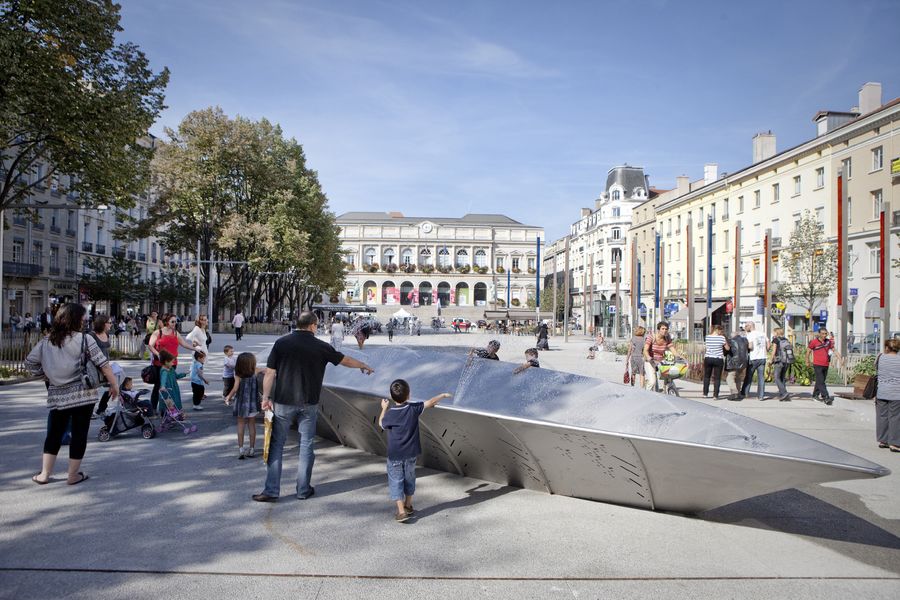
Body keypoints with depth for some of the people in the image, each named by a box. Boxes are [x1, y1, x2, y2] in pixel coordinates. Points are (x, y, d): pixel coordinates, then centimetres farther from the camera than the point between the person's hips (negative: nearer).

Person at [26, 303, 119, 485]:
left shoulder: (46, 341, 5)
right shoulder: (84, 339, -9)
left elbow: (30, 362, 9)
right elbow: (103, 364, -10)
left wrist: (47, 375, 17)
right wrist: (114, 384, -1)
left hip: (57, 394, 4)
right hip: (82, 394, -4)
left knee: (54, 433, 16)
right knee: (79, 433, 5)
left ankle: (44, 474, 18)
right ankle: (73, 475, 12)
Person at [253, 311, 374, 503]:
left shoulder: (282, 343, -3)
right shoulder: (321, 346, -3)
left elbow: (270, 372, -5)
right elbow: (345, 360, 11)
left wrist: (266, 397, 2)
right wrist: (364, 366, 27)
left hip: (283, 402, 0)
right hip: (309, 404, 0)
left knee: (276, 444, 8)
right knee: (306, 446, 10)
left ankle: (271, 491, 9)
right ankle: (303, 489, 17)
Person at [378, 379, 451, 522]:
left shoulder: (390, 414, -18)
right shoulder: (414, 408, -12)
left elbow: (381, 424, 2)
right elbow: (431, 402, 0)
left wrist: (384, 409, 14)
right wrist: (443, 395, 15)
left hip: (395, 455, -3)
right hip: (411, 453, 3)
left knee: (396, 482, 5)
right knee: (409, 478, 21)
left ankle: (401, 512, -3)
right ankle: (408, 506, 36)